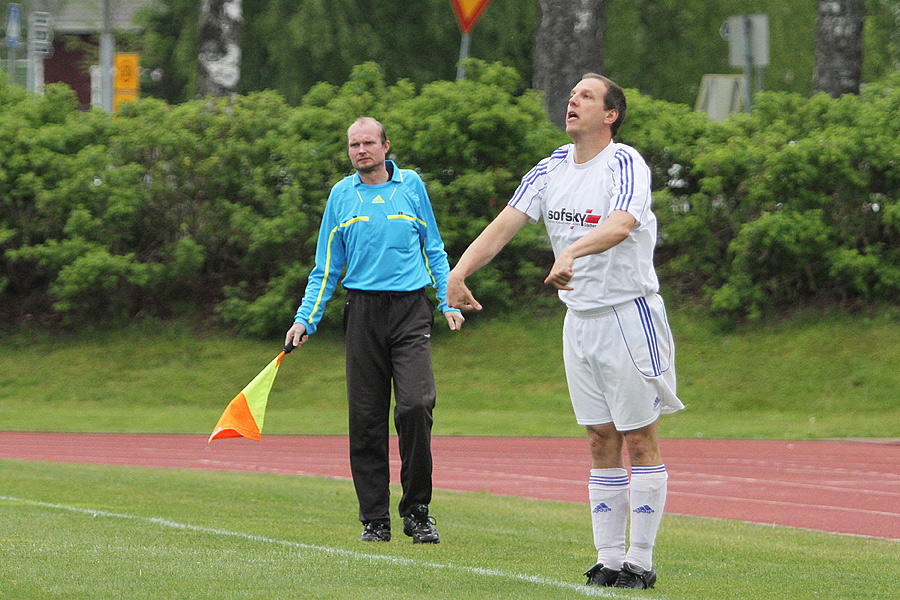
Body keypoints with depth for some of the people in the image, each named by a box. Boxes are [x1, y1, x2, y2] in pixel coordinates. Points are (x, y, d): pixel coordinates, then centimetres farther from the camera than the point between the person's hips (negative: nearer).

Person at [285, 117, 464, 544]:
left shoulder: (411, 185, 8)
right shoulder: (341, 195, 10)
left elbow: (434, 250, 15)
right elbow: (326, 268, 14)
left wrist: (449, 302, 5)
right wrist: (306, 319, 5)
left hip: (410, 309, -1)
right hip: (363, 313, 2)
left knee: (416, 405, -17)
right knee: (366, 418, 0)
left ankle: (417, 511, -4)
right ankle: (375, 520, 7)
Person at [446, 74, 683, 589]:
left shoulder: (626, 165, -13)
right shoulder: (553, 168, 8)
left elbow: (621, 224, -33)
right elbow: (504, 226, 2)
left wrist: (572, 252, -50)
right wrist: (458, 273, -13)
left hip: (629, 313, -6)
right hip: (579, 319, 6)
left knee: (639, 439, -2)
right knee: (601, 441, 8)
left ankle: (641, 560, 1)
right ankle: (609, 558, 10)